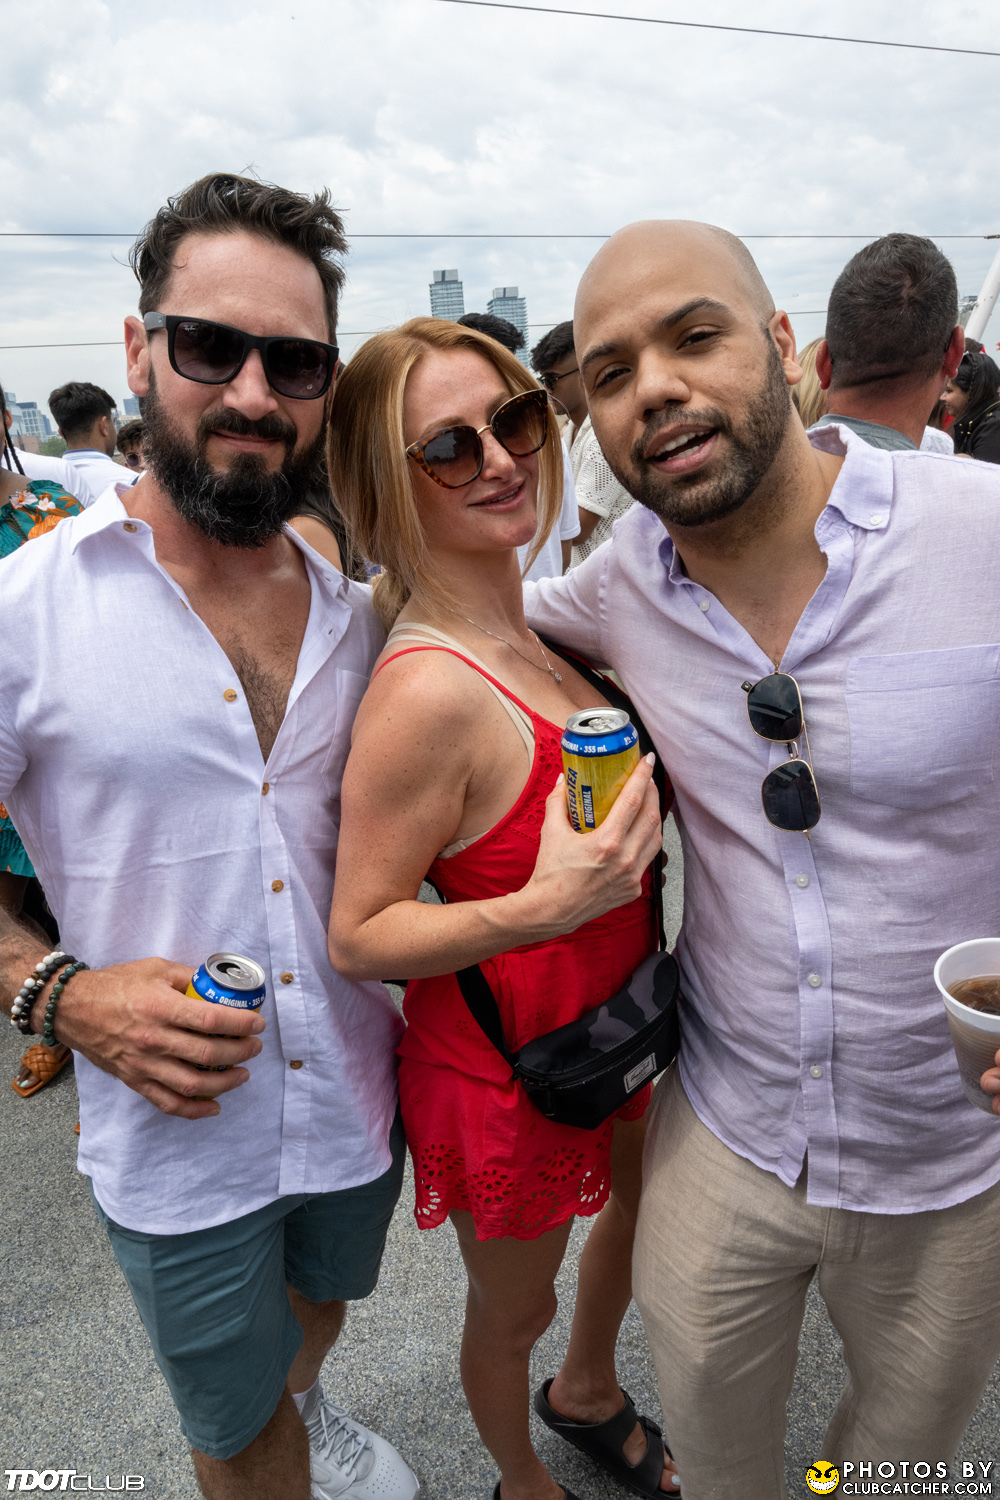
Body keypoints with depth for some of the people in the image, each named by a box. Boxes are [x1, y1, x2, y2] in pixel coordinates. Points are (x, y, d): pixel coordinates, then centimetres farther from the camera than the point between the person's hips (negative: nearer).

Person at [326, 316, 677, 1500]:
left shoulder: (534, 622, -6)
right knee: (513, 1309, 21)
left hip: (611, 1018, 8)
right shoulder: (427, 690, -31)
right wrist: (546, 905, -36)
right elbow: (356, 938, -25)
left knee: (641, 1201, 33)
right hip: (503, 1068, -8)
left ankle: (587, 1390, 65)